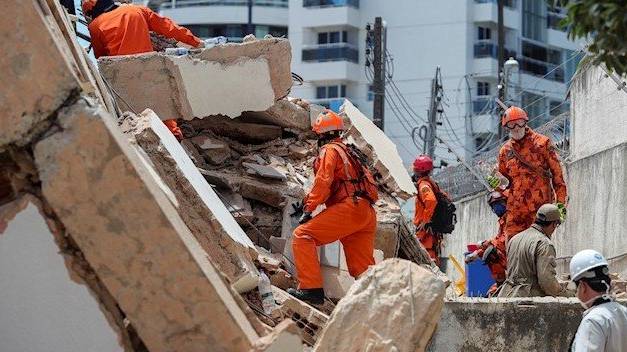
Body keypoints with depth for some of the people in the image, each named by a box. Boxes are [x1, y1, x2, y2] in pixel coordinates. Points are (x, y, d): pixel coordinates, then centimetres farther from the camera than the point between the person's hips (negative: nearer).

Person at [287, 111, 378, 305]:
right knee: (362, 268, 11)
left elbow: (323, 181, -9)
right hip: (367, 214, 9)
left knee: (302, 236, -12)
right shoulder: (348, 152, 32)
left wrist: (308, 210, -8)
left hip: (349, 208, -9)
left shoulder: (329, 150, 4)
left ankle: (311, 287, -23)